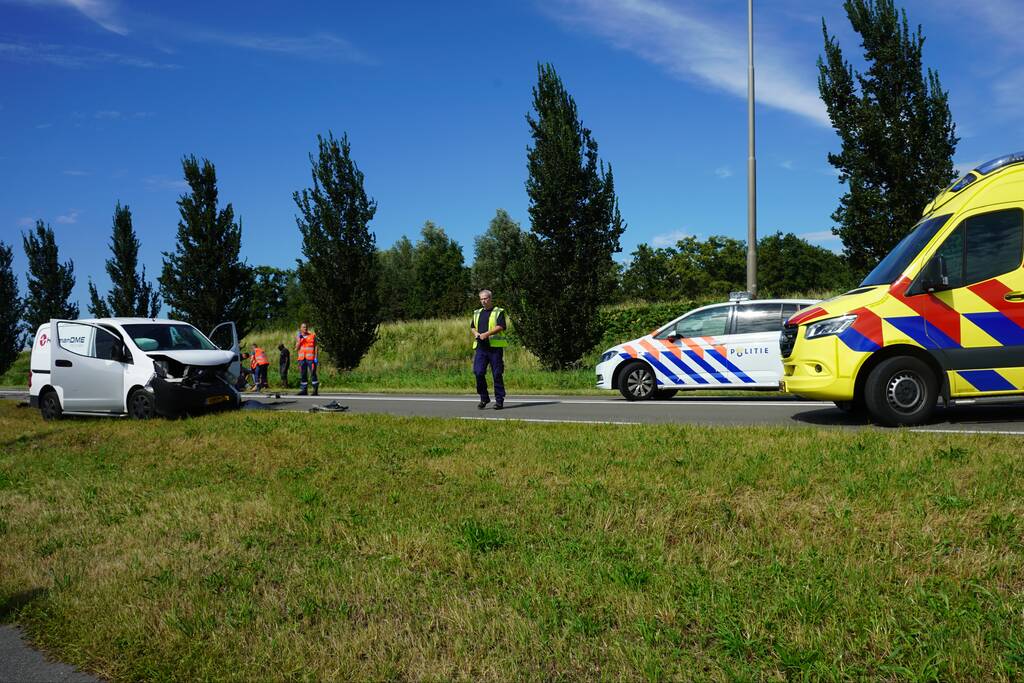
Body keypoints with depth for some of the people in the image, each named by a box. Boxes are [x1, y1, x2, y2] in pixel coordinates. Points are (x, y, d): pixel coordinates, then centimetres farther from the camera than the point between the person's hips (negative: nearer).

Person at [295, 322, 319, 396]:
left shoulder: (312, 335, 5)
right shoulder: (298, 337, 13)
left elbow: (315, 347, 4)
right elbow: (296, 349, 7)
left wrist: (316, 357, -5)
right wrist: (299, 340, -5)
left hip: (310, 358, -4)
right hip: (301, 358, 4)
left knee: (312, 373, -8)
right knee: (302, 374, 4)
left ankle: (315, 390, -6)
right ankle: (303, 390, 9)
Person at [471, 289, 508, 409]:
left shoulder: (498, 312, 1)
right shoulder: (477, 313, 19)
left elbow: (501, 327, -12)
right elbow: (472, 326, 25)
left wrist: (487, 334, -19)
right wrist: (475, 333, 2)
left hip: (495, 346, -5)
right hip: (481, 347, 5)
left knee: (497, 374, -2)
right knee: (478, 372, -5)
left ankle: (499, 400, 6)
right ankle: (484, 398, 9)